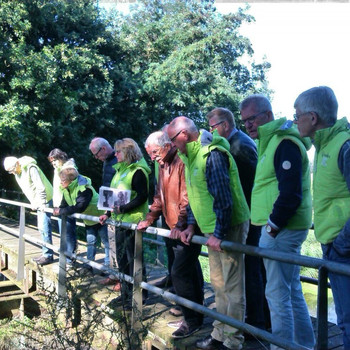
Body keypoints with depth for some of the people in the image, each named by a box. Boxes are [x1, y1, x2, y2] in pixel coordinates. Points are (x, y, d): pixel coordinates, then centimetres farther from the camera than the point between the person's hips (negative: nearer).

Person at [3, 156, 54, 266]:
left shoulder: (31, 168, -21)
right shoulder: (17, 173, 7)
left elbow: (40, 187, -25)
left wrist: (42, 203, -27)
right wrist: (33, 203, 12)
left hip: (46, 199, -9)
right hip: (38, 202, 9)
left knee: (44, 227, -10)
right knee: (42, 227, 12)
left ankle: (48, 255, -4)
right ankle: (46, 253, 19)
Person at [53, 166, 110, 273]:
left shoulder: (84, 188, -34)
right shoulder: (66, 188, -6)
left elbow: (80, 207, -40)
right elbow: (64, 203, -2)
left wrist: (61, 211, -35)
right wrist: (58, 209, -24)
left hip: (99, 216, -8)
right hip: (89, 219, 8)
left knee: (106, 242, 3)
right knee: (90, 241, 16)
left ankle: (108, 266, 11)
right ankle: (89, 264, 25)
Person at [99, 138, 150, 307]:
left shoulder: (138, 171, -13)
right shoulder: (121, 170, 15)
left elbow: (142, 197, -19)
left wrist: (123, 208, -24)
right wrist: (108, 214, 11)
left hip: (133, 221, -9)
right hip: (120, 220, 9)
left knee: (133, 259, 0)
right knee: (122, 258, 15)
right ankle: (126, 293, 27)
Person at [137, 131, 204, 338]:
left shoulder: (183, 163, -16)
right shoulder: (163, 166, 14)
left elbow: (188, 197, -23)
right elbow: (160, 197, 20)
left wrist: (181, 225, -28)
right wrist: (149, 219, 12)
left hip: (186, 229, -9)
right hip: (176, 228, 9)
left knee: (179, 273, -8)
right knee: (191, 272, 14)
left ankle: (192, 320, 5)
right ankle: (195, 316, 24)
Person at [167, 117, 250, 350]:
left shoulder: (212, 155, -20)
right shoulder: (191, 157, 12)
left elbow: (223, 197, -23)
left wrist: (218, 233, -21)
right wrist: (191, 225, 12)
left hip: (229, 227, -10)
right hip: (212, 229, 10)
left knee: (232, 285, 0)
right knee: (218, 284, 16)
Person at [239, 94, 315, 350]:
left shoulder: (285, 143, -15)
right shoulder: (272, 142, 18)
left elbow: (291, 193, -22)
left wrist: (272, 227, -17)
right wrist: (271, 226, 17)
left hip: (282, 229, -10)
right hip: (282, 228, 10)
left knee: (278, 292, -3)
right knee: (293, 289, 17)